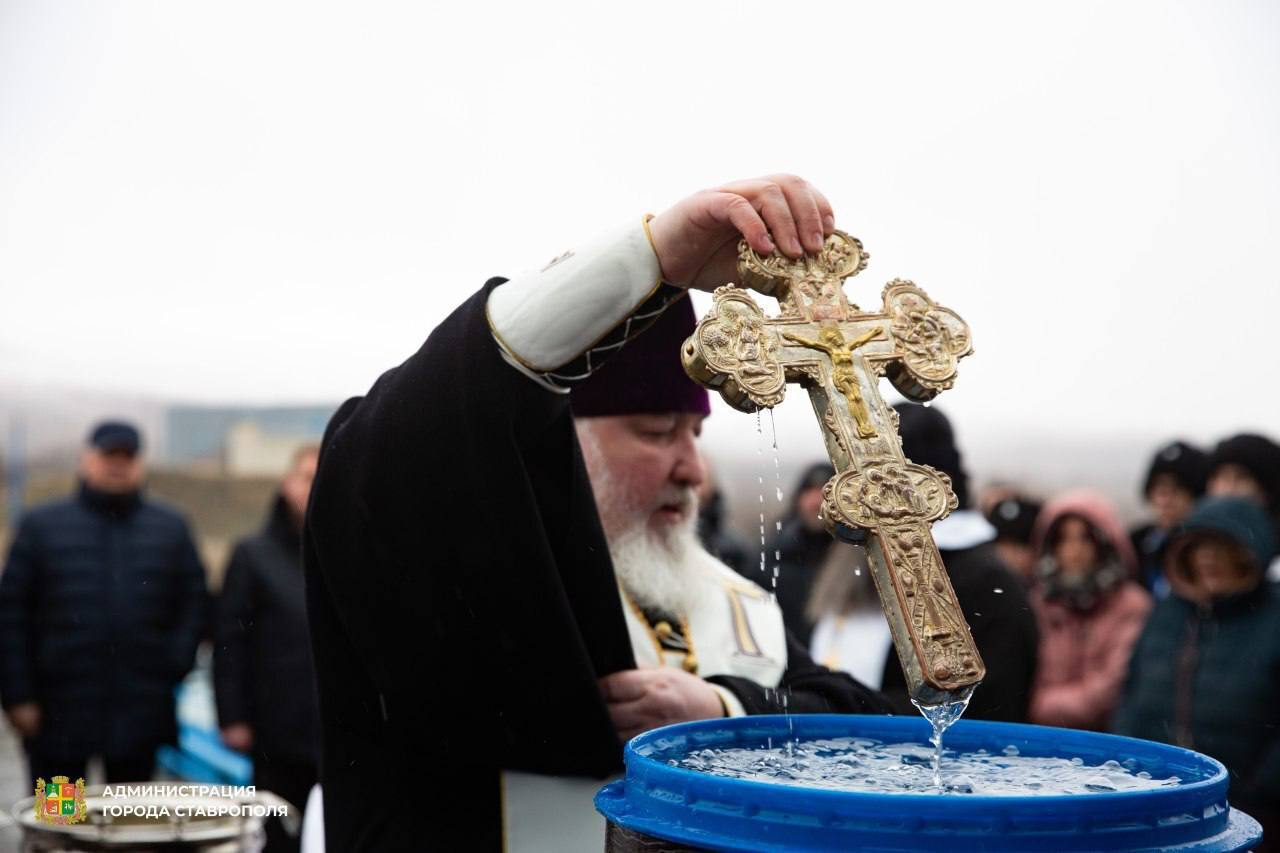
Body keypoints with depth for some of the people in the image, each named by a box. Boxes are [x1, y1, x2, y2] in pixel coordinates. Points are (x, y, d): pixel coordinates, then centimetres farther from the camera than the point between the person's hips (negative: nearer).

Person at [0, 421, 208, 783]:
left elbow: (195, 604, 10)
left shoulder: (170, 529, 10)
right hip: (58, 715, -1)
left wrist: (175, 667, -4)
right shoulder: (41, 525, 6)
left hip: (140, 715, 1)